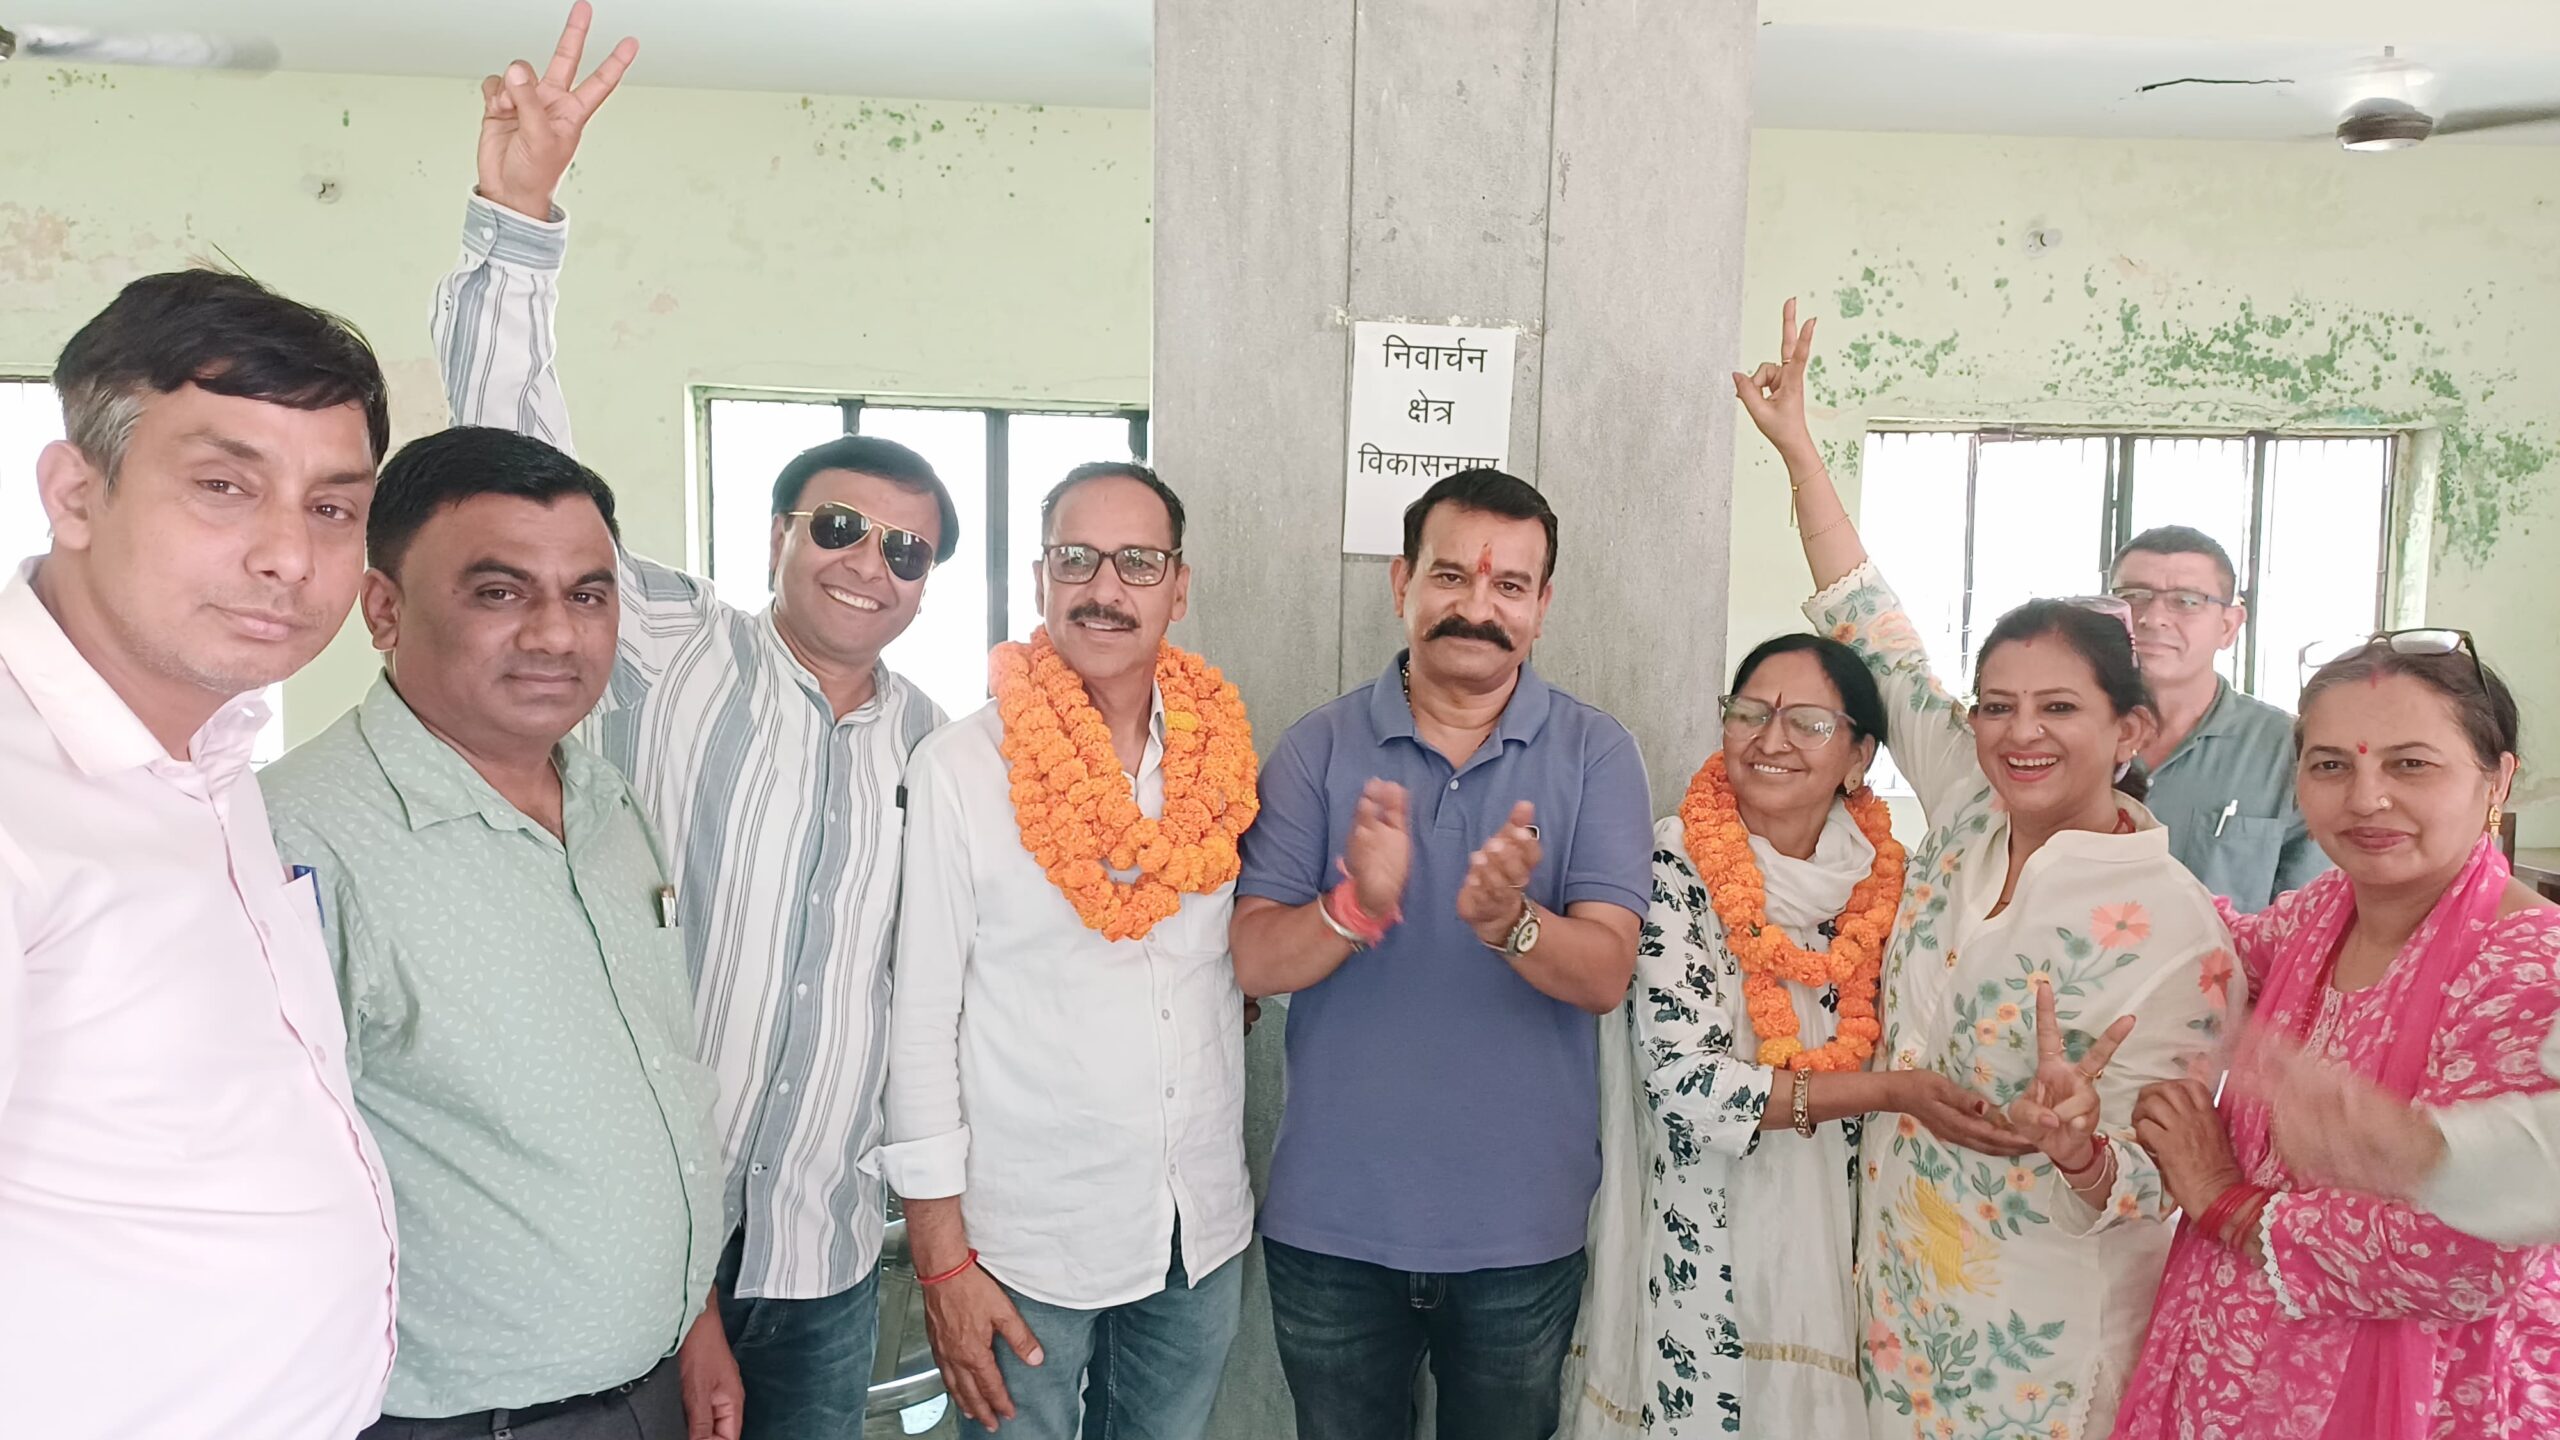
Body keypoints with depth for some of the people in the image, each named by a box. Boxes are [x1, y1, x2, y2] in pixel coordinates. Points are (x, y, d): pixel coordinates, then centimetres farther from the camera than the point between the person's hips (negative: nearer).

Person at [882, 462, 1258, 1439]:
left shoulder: (1220, 754, 0)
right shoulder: (959, 766, -12)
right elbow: (921, 1020, -11)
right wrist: (943, 1261, -11)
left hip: (1204, 1230, 4)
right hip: (1026, 1242, -4)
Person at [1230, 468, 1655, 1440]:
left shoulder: (1595, 754, -6)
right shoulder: (1320, 747, -4)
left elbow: (1605, 974, -13)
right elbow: (1254, 960, -11)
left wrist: (1509, 923, -34)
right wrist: (1355, 907, -31)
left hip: (1521, 1229, 0)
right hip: (1330, 1222, 1)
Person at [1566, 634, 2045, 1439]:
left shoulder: (1881, 876, -1)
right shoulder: (1674, 865, -14)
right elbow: (1683, 1080, -21)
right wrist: (1890, 1092, -22)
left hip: (1833, 1247, 4)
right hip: (1700, 1258, -4)